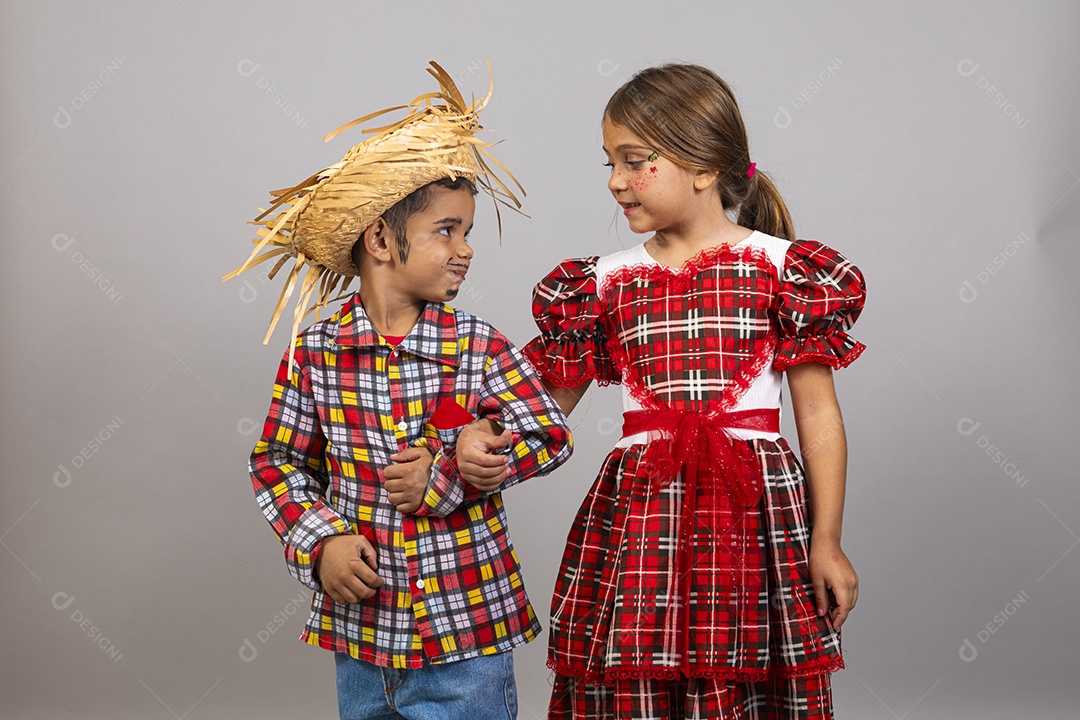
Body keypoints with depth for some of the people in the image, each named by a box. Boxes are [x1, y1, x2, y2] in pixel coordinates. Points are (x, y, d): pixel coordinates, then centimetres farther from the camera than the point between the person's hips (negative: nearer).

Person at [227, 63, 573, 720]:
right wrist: (319, 542, -10)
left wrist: (447, 475, -15)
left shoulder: (481, 348, -7)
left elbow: (552, 437, -5)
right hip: (360, 638, 1)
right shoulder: (314, 353, -5)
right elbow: (278, 461, 5)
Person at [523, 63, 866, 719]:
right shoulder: (605, 283, 9)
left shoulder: (782, 267, 2)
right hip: (637, 512, 2)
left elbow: (818, 412, 2)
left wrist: (827, 541, -2)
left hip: (753, 510, -2)